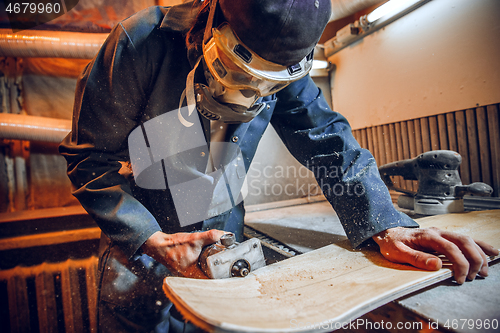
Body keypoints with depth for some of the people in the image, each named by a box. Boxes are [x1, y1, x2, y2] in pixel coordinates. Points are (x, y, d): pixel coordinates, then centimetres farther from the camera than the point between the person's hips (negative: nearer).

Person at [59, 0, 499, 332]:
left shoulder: (283, 59, -10)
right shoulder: (142, 43, -21)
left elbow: (326, 138, -11)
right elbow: (90, 157, -16)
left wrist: (385, 225, -23)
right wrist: (154, 241, -26)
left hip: (222, 241, 2)